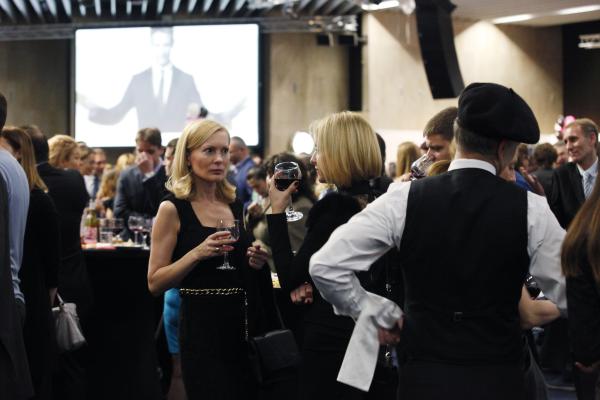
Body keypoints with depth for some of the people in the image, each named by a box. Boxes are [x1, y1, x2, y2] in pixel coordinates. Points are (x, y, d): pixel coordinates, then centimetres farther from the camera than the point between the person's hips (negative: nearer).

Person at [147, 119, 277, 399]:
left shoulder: (235, 205, 9)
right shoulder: (173, 209, -7)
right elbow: (155, 283, -10)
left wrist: (256, 262, 0)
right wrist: (197, 253, -22)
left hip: (245, 325, 6)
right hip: (203, 329, -6)